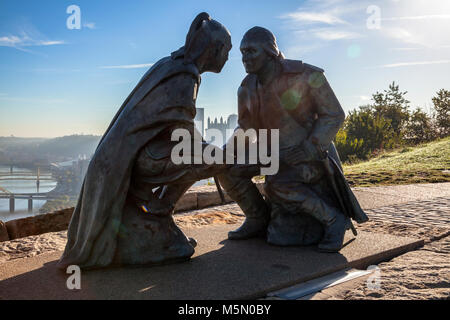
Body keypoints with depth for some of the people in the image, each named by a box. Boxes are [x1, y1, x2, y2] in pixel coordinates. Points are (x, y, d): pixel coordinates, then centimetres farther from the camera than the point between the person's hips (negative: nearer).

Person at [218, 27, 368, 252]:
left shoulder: (305, 75, -20)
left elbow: (335, 115, -12)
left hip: (313, 153, -6)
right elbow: (245, 129, 5)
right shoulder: (247, 89, -4)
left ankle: (334, 219, -12)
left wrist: (309, 149, -27)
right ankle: (257, 220, 8)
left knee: (275, 186, -34)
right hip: (280, 154, 6)